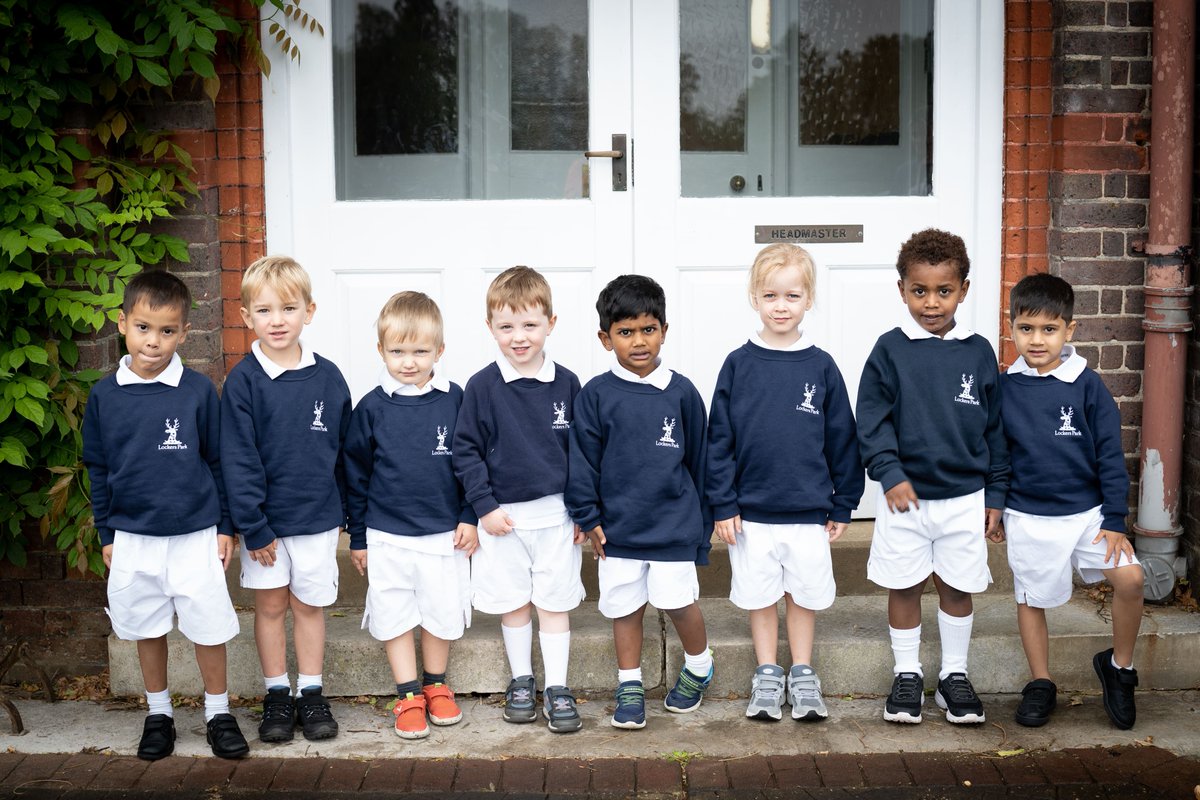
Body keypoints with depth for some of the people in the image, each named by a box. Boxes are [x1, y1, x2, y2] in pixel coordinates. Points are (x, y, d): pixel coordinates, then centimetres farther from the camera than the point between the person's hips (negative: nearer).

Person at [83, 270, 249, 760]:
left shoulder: (199, 392, -7)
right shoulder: (105, 396, -1)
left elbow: (219, 462, 0)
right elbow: (98, 470, 8)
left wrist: (226, 526, 1)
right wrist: (106, 534, 8)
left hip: (195, 535, -2)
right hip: (133, 539, 2)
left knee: (208, 628, 5)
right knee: (147, 629, 14)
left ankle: (218, 713, 23)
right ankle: (158, 714, 31)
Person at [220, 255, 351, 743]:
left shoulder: (327, 377, -3)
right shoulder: (243, 381, -9)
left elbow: (343, 449, 6)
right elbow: (238, 459, -10)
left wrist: (342, 508, 10)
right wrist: (252, 526, -13)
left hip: (318, 517, 1)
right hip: (265, 519, -1)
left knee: (309, 605, 11)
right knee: (270, 605, 10)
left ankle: (311, 694, 23)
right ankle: (277, 696, 23)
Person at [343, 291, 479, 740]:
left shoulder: (454, 401, -4)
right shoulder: (371, 408, -5)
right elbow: (355, 475, 3)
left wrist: (469, 517, -1)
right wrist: (358, 537, 5)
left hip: (444, 534, 0)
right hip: (388, 537, 0)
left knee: (443, 614, 10)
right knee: (394, 617, 6)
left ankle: (435, 685, 30)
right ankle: (409, 695, 20)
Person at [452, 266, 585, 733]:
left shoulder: (566, 383, -1)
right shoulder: (482, 387, -5)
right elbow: (466, 450, -2)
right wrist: (484, 506, -8)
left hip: (556, 514, 0)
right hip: (503, 515, 0)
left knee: (555, 602, 5)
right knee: (513, 602, 11)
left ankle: (557, 689, 15)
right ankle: (521, 682, 26)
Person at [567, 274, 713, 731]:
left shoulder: (681, 393, -1)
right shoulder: (596, 396, -3)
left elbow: (699, 460, 7)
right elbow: (582, 461, 0)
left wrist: (702, 519, 10)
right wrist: (588, 518, -3)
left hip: (674, 525, -1)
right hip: (617, 526, 1)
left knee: (679, 602, 0)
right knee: (625, 608, 9)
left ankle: (698, 666, 28)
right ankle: (629, 687, 25)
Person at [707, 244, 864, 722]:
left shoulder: (821, 367, -1)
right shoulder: (738, 364, -3)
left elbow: (842, 440, 5)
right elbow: (719, 440, -1)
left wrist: (842, 504, 5)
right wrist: (723, 504, -5)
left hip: (809, 511, 1)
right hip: (752, 512, 0)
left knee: (805, 594, 11)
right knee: (760, 597, 10)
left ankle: (803, 676, 26)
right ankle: (767, 676, 25)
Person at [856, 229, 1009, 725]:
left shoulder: (978, 353, 2)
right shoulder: (890, 350, -4)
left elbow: (994, 427, 7)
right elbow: (872, 419, -4)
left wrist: (995, 496, 6)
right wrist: (890, 473, -16)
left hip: (965, 496, 2)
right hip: (905, 496, -1)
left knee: (958, 587, 10)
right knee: (903, 587, 8)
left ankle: (954, 675, 26)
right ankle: (907, 675, 23)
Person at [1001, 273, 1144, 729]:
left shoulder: (1086, 385, -5)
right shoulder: (1004, 389, -2)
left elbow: (1110, 455, -2)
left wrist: (1115, 519, -5)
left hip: (1087, 510, -1)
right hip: (1028, 517, 1)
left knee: (1129, 578, -15)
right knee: (1031, 600, 9)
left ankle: (1119, 666, 8)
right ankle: (1040, 684, 28)